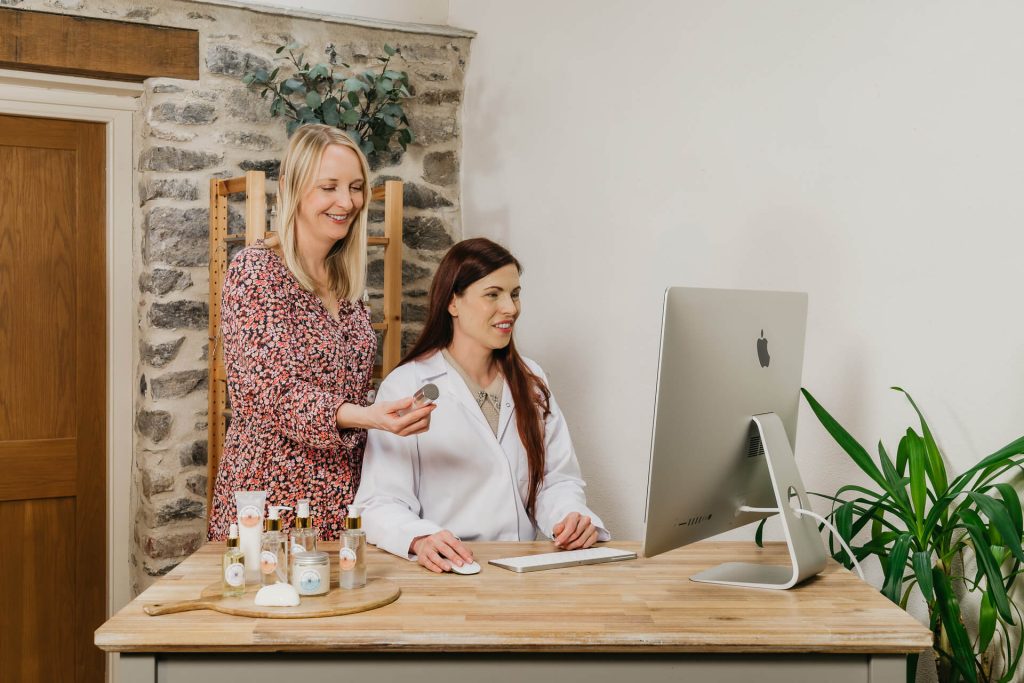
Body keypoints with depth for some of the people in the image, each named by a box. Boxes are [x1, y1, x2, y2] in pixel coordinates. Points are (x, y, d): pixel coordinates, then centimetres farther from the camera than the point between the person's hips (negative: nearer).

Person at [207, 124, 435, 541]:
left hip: (344, 495, 6)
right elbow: (268, 391, -18)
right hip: (273, 494, -5)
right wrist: (366, 417, -31)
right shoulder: (254, 270, -10)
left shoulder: (349, 280, 9)